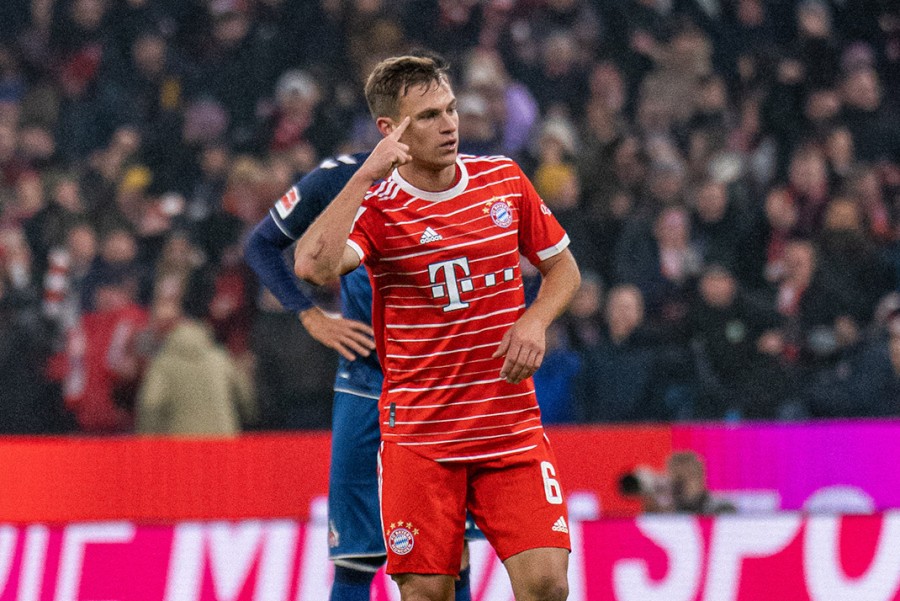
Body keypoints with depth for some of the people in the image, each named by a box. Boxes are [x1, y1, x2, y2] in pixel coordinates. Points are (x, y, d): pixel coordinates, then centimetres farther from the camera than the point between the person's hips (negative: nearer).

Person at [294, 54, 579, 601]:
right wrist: (367, 176, -25)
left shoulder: (504, 179, 5)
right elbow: (312, 266, -27)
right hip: (418, 432, -2)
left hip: (512, 425, 2)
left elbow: (563, 268, 16)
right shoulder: (374, 205, -7)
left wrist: (534, 322, -4)